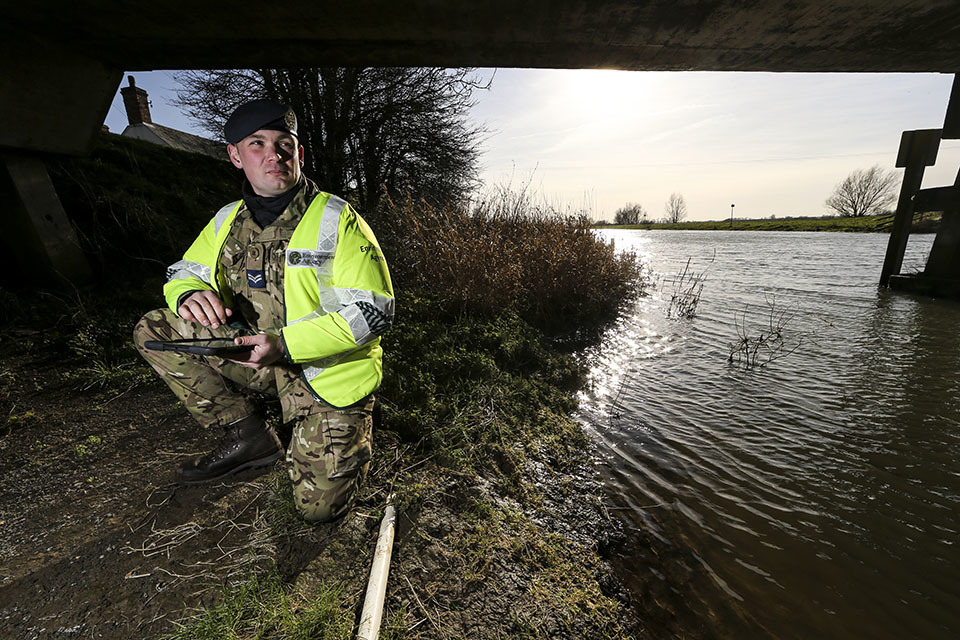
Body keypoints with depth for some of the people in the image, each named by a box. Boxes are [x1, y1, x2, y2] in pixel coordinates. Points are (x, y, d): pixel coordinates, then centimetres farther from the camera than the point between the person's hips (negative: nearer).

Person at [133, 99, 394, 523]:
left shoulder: (337, 219, -15)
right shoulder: (227, 222, 4)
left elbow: (373, 311, -22)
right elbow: (184, 273, 12)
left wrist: (285, 343, -29)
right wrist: (191, 294, -15)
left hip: (329, 373, -5)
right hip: (263, 359, 6)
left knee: (318, 507, -7)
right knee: (154, 331, -4)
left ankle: (352, 432, 25)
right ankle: (249, 437, 3)